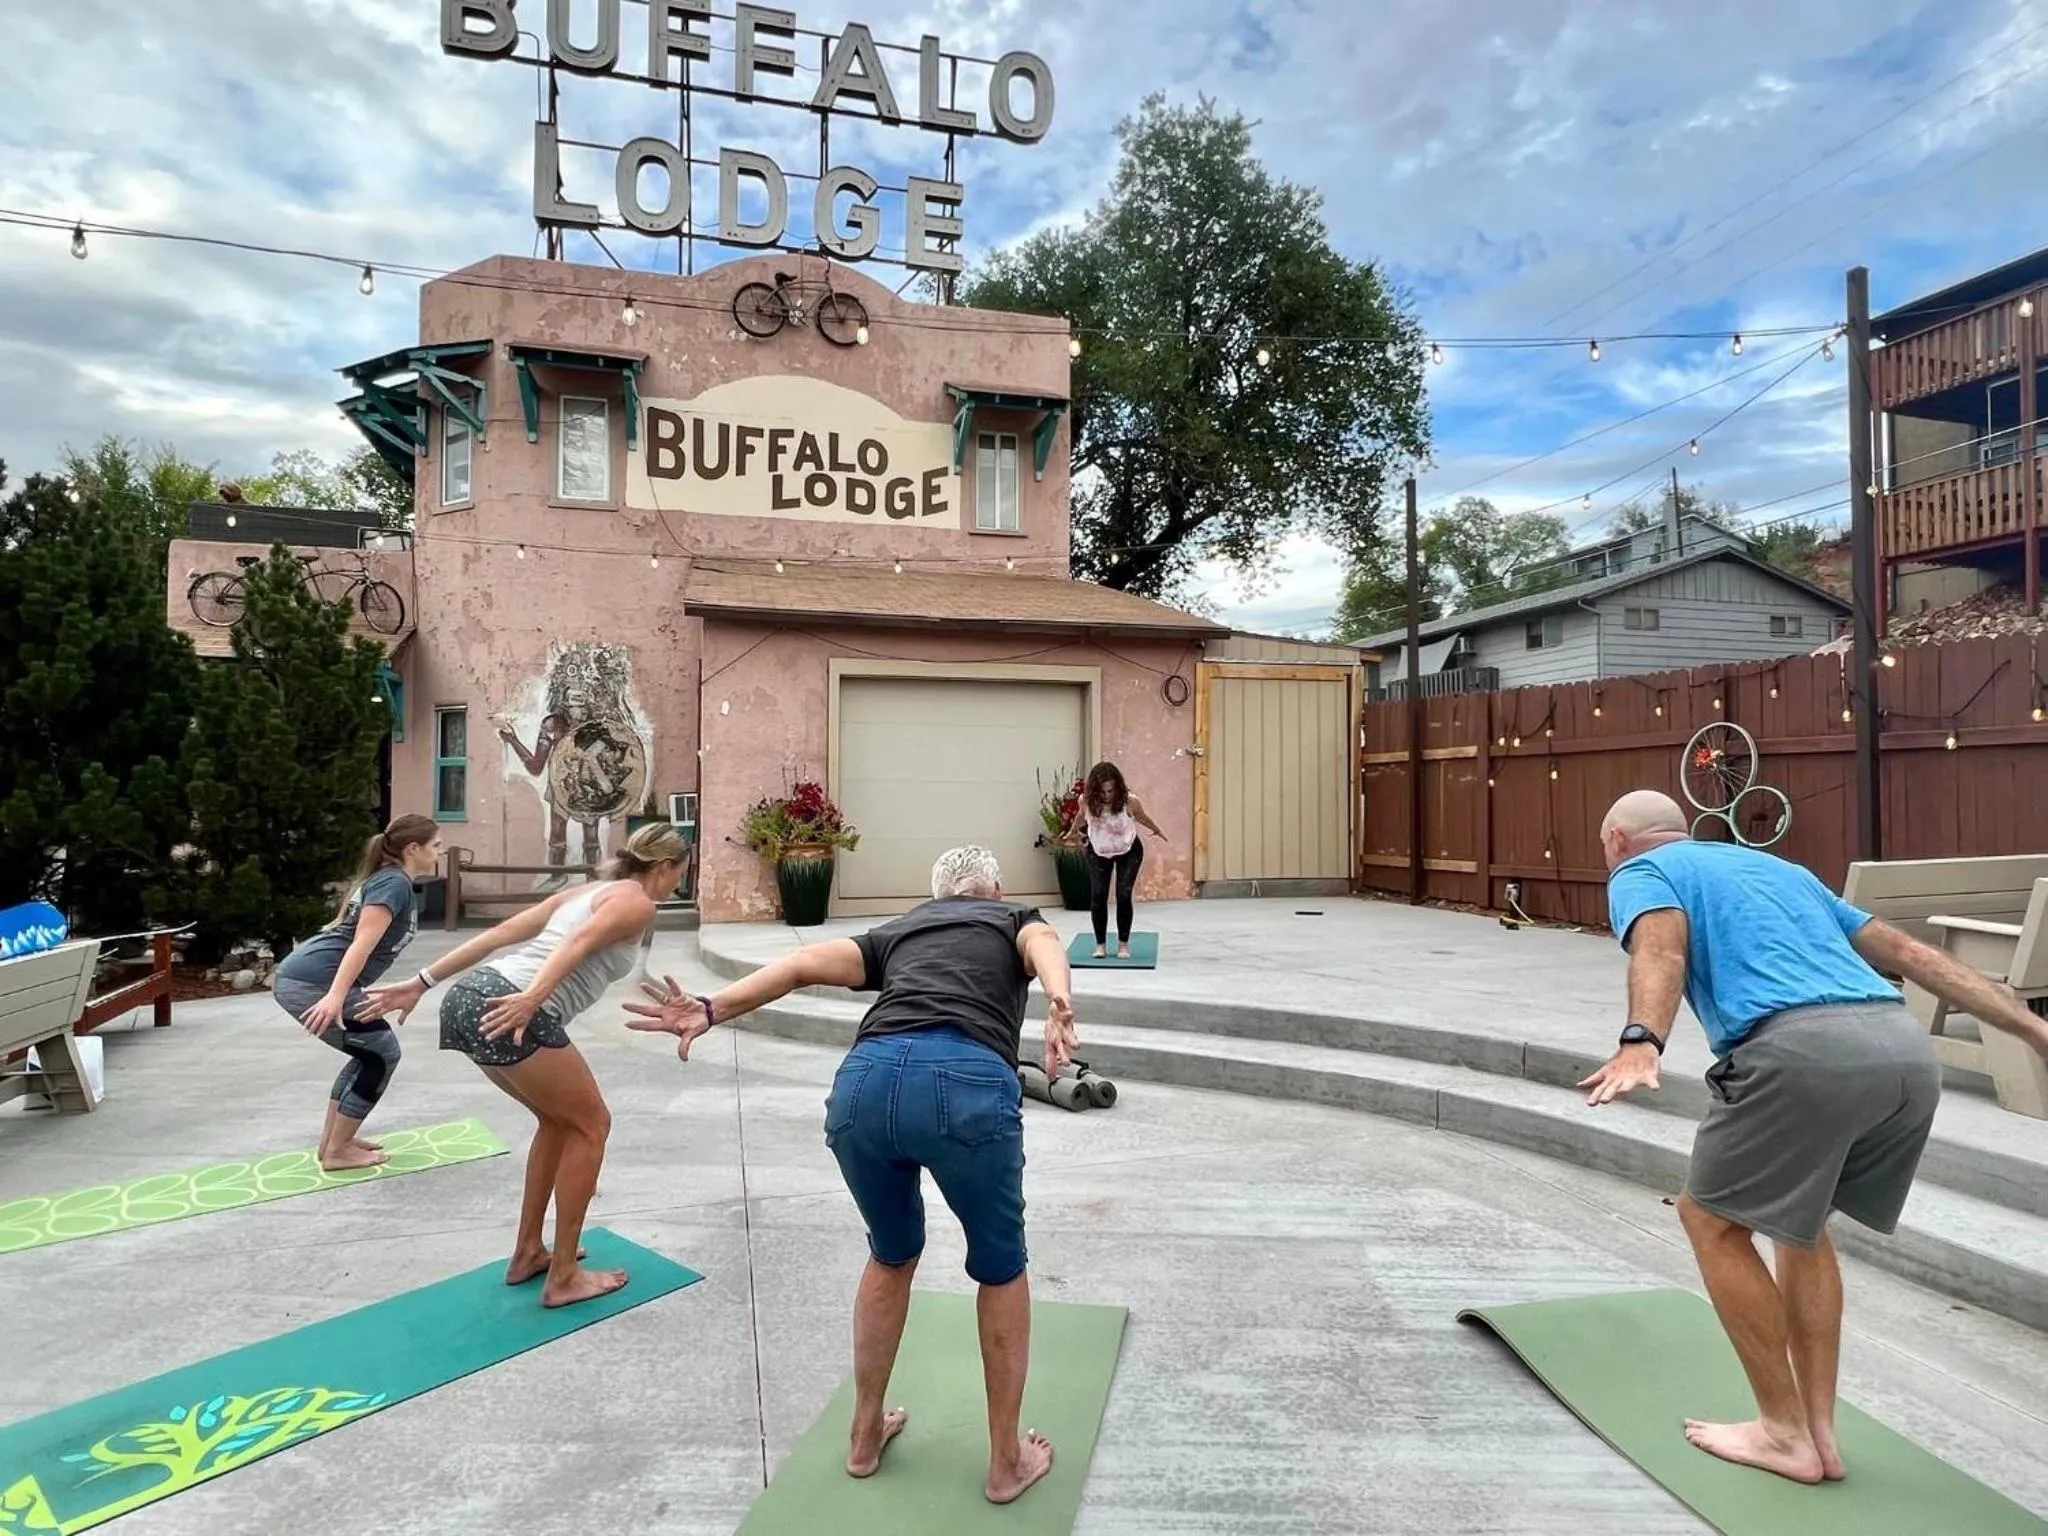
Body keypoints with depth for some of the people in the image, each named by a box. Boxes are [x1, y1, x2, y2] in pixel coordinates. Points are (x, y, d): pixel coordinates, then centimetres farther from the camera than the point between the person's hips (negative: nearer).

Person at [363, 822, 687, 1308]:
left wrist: (422, 984, 20)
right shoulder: (637, 903, 4)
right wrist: (533, 998, -31)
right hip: (512, 1015, -9)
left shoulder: (585, 890, 27)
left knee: (560, 1119, 25)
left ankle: (528, 1253, 33)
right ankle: (564, 1277, 15)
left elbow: (498, 935, 22)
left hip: (469, 997, 9)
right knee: (590, 1125, 9)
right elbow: (580, 942, -17)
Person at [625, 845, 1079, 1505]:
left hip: (864, 1082, 3)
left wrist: (710, 1010, 8)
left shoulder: (897, 931, 35)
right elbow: (1044, 947, 2)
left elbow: (805, 964, 17)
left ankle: (866, 1436, 44)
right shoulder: (1016, 918, 28)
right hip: (967, 1085, -3)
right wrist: (1060, 1003, -18)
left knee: (892, 1255, 32)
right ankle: (1007, 1461, 35)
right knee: (1000, 1269, 24)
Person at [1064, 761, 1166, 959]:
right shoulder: (1086, 800, -25)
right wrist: (1073, 832, 20)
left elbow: (1143, 818, -5)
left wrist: (1157, 831, 13)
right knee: (1097, 896, -9)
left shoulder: (1129, 801, -30)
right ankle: (1100, 944, 6)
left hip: (1129, 852, -1)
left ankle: (1123, 944, 6)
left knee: (1124, 895, -11)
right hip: (1098, 852, 2)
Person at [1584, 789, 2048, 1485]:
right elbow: (1908, 952, 31)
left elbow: (1662, 949, -10)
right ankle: (1819, 1427, 30)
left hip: (1806, 1050, -7)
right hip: (1910, 1049, 8)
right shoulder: (1777, 866, 35)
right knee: (1800, 1217, 28)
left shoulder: (1641, 872, 14)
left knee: (1713, 1221, 14)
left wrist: (1640, 1043, -26)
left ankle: (1786, 1432, 21)